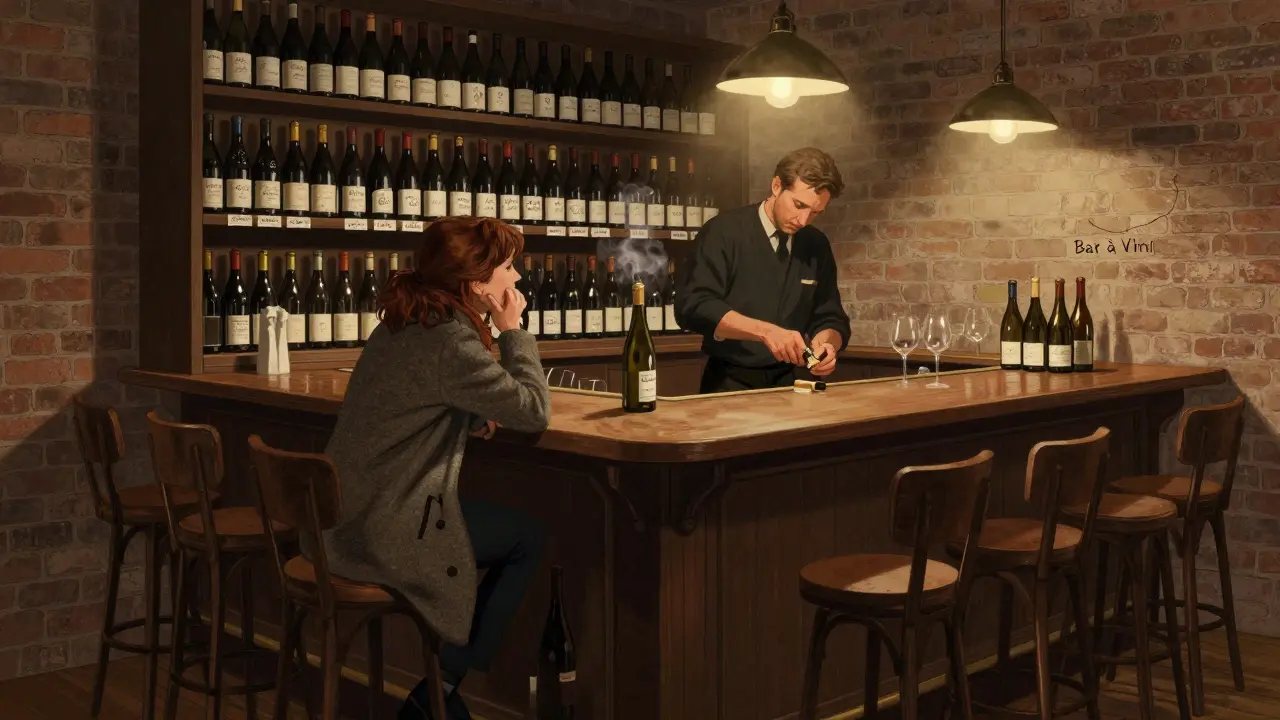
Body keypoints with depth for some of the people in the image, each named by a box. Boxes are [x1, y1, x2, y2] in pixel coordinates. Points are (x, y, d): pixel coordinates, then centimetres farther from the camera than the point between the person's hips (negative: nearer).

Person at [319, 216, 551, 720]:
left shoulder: (405, 322, 9)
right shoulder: (450, 340, -20)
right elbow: (534, 410, -15)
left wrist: (471, 420, 4)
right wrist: (513, 331, -5)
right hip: (386, 531, -9)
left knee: (513, 528, 21)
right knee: (528, 538, 9)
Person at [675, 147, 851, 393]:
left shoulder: (816, 245, 9)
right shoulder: (724, 231, -8)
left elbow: (829, 318, 13)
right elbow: (693, 306, -19)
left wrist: (825, 344, -11)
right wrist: (765, 331, -28)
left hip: (788, 384, 6)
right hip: (730, 385, -6)